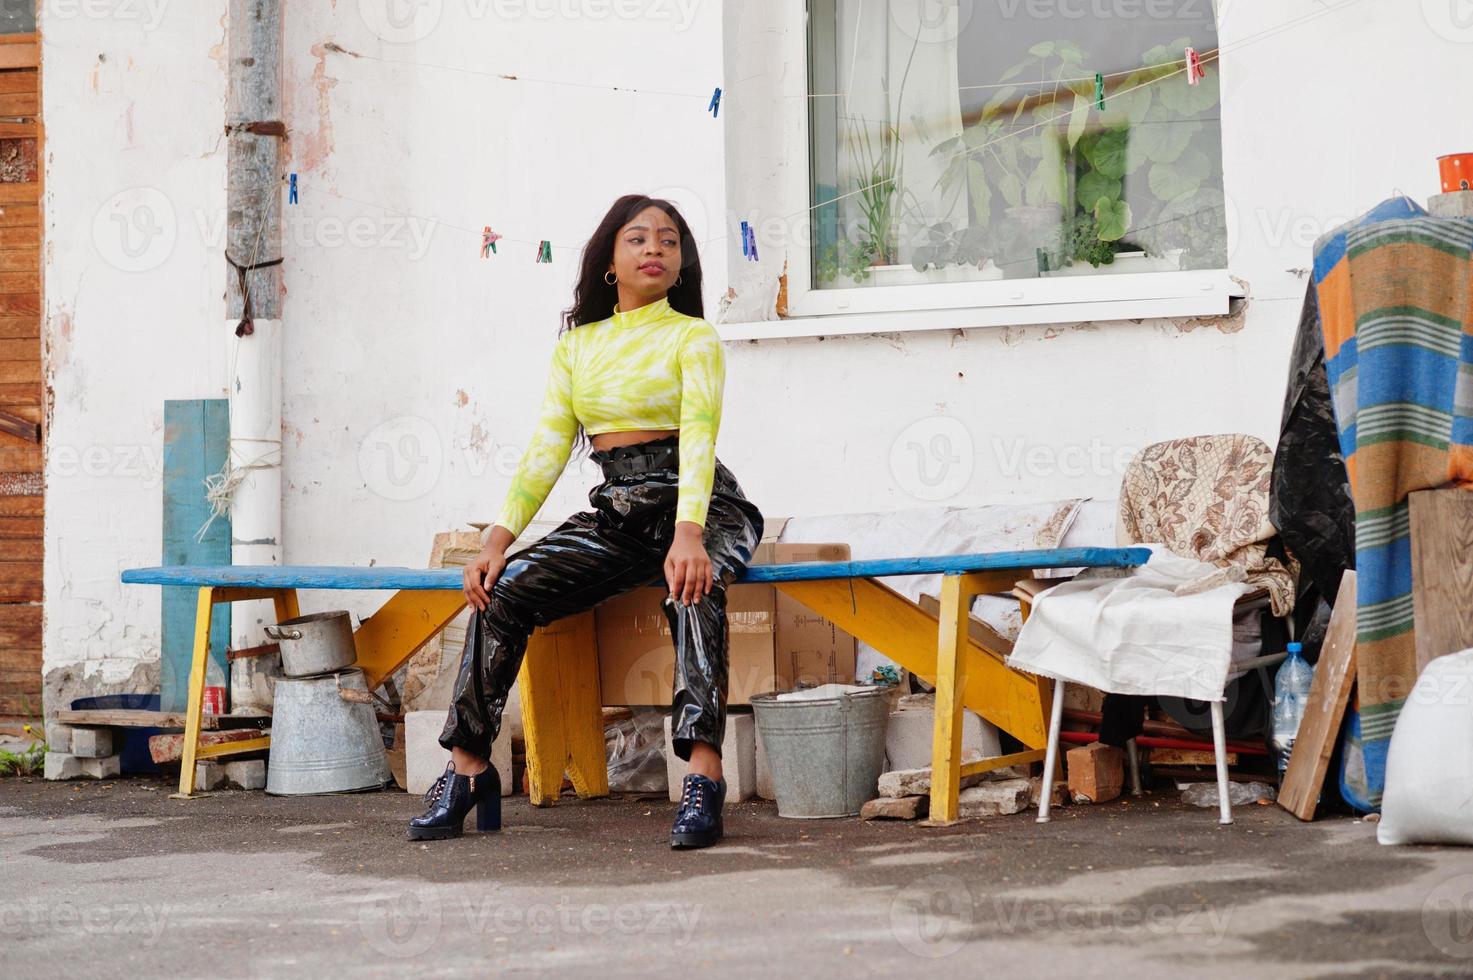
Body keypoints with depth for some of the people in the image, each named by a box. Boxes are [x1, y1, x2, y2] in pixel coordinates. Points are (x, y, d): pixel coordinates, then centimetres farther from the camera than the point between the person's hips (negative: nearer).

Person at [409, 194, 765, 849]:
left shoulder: (693, 337, 0)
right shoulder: (577, 345, 14)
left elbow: (698, 434, -16)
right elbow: (547, 449, 6)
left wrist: (688, 533, -34)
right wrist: (499, 539, -10)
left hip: (700, 506, -4)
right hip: (614, 510, 4)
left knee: (694, 586, -38)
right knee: (506, 587, -19)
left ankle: (704, 777, -45)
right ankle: (467, 769, -12)